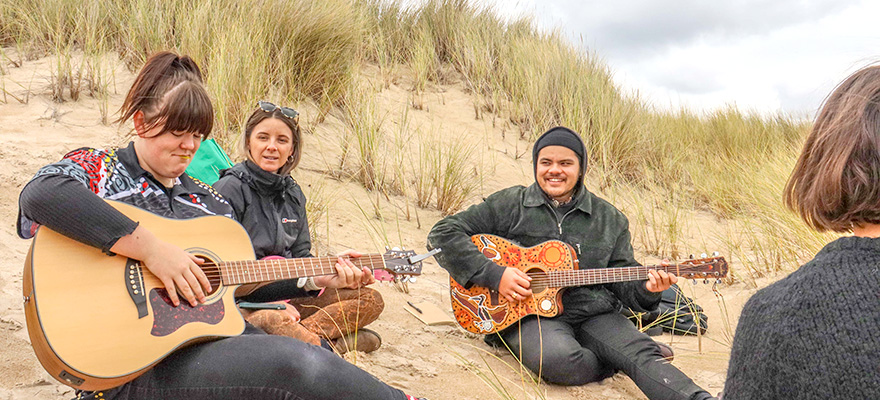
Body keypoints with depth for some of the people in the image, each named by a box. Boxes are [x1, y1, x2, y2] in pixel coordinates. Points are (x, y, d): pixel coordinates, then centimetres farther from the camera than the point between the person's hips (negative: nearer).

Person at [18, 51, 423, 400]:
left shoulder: (208, 201, 21)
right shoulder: (98, 169, 3)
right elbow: (42, 194, -22)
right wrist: (150, 247, -26)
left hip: (215, 338, 7)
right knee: (296, 364, -30)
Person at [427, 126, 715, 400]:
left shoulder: (609, 219, 12)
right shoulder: (510, 204, 2)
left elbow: (623, 279, 14)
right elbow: (443, 234, -2)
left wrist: (646, 289, -11)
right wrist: (494, 275, -13)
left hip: (594, 314, 3)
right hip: (528, 315, -2)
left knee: (643, 353, -25)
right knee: (559, 358, -33)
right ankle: (613, 362, -8)